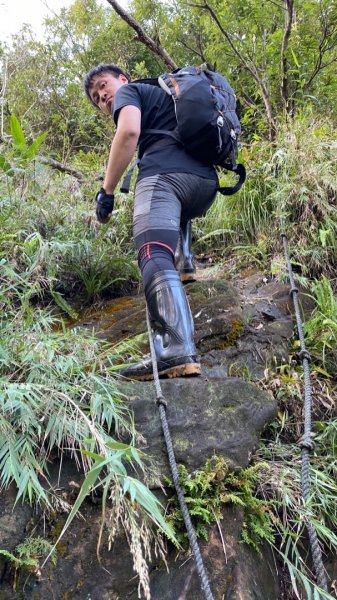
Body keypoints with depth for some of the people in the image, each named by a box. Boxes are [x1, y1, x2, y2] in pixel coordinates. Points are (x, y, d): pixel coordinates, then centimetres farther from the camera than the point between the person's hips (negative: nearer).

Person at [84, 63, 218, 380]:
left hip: (165, 173, -8)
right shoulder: (162, 94, 43)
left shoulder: (129, 91, 18)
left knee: (155, 258, -22)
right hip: (206, 179, 8)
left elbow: (129, 131, -5)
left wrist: (106, 190, -3)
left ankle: (179, 351, -40)